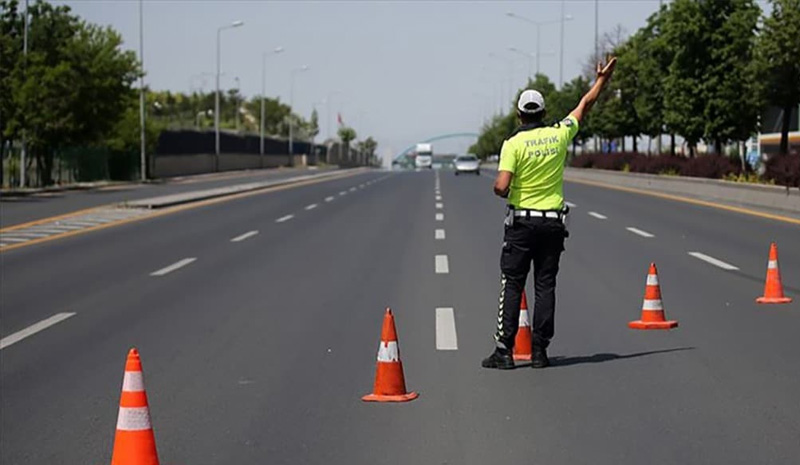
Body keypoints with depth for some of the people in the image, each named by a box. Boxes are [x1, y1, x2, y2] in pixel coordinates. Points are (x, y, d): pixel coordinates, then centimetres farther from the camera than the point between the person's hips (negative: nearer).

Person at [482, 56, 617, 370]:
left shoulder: (514, 143, -11)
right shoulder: (559, 135, 1)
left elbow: (501, 186, -20)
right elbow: (585, 105, 16)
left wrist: (501, 191, 3)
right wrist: (602, 79, 30)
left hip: (522, 221, -3)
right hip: (554, 223, 3)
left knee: (512, 286, 0)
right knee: (545, 286, 6)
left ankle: (504, 350, -3)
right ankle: (540, 350, 6)